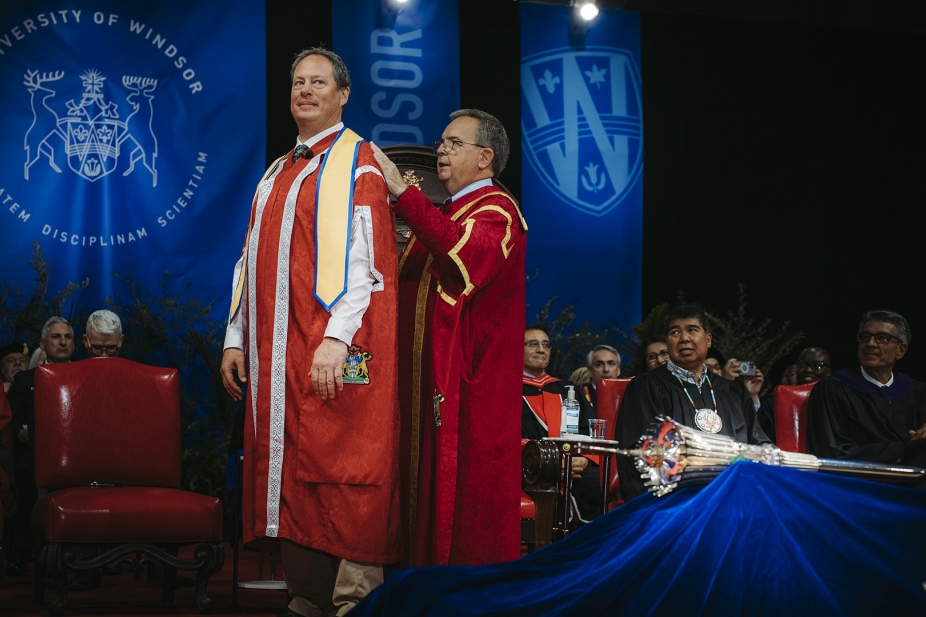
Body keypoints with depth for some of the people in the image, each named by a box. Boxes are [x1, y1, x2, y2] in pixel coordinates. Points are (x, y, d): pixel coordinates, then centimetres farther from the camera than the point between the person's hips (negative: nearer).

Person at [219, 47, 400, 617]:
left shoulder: (356, 163, -3)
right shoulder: (279, 173, 21)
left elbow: (363, 258, -14)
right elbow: (253, 261, 21)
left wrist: (337, 337, -25)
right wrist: (237, 338, 13)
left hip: (333, 354, -7)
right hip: (279, 353, 7)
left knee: (338, 471, -9)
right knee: (291, 470, 6)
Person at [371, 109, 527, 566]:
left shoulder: (496, 211, -8)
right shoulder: (447, 215, 22)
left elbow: (468, 254, -31)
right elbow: (409, 283, 25)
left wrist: (402, 192, -29)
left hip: (471, 388, -9)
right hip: (430, 382, 9)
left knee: (466, 497, -8)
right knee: (433, 495, 8)